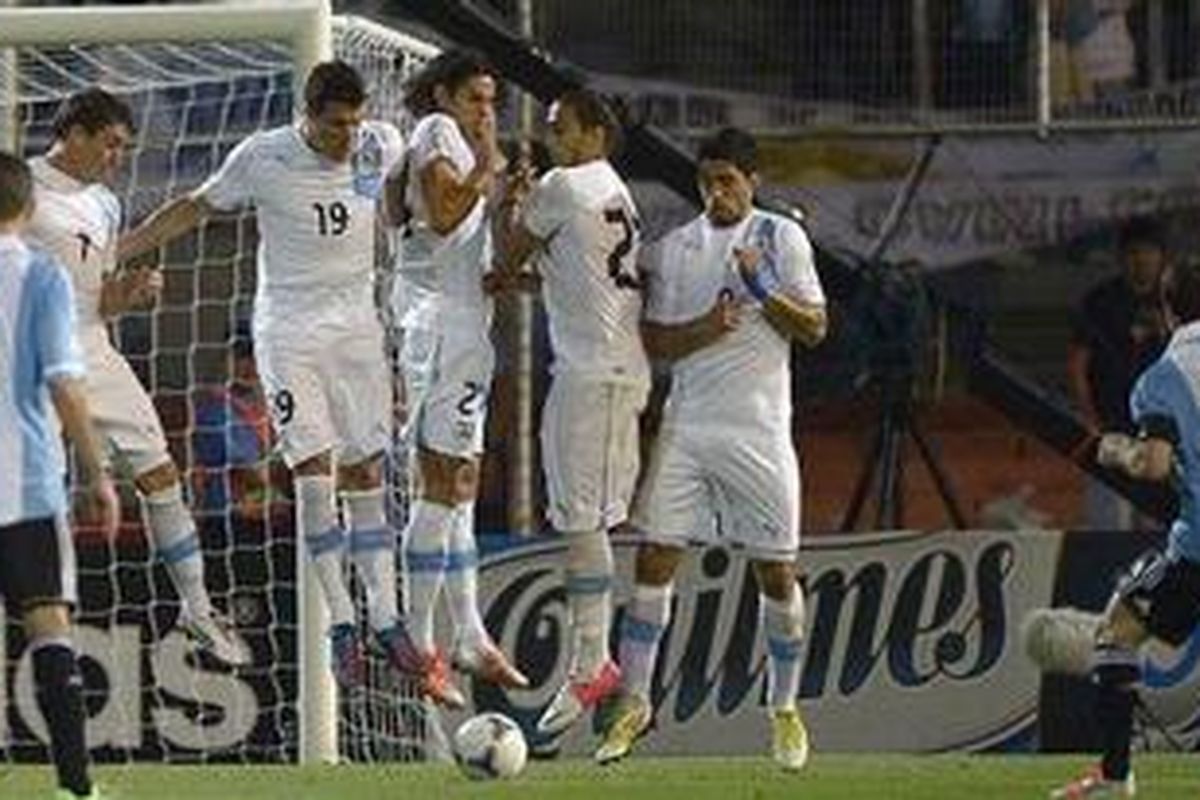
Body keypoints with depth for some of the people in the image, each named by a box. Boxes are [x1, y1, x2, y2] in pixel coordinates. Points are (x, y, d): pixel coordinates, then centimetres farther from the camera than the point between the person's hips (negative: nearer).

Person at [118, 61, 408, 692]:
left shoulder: (382, 146, -4)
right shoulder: (262, 159, -11)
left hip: (357, 325, 3)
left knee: (365, 473, 2)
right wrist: (109, 252, 3)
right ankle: (340, 622, -7)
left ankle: (384, 617, 7)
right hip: (288, 328, -3)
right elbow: (194, 209, 3)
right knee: (313, 471, -12)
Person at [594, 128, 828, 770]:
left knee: (777, 572, 1)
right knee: (654, 560, -5)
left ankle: (785, 710, 15)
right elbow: (654, 341, 5)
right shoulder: (675, 249, 8)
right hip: (687, 426, 2)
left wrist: (762, 290, -16)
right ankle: (634, 701, 3)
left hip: (760, 429, -2)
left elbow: (814, 327, -1)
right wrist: (706, 328, -13)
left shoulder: (780, 238, 3)